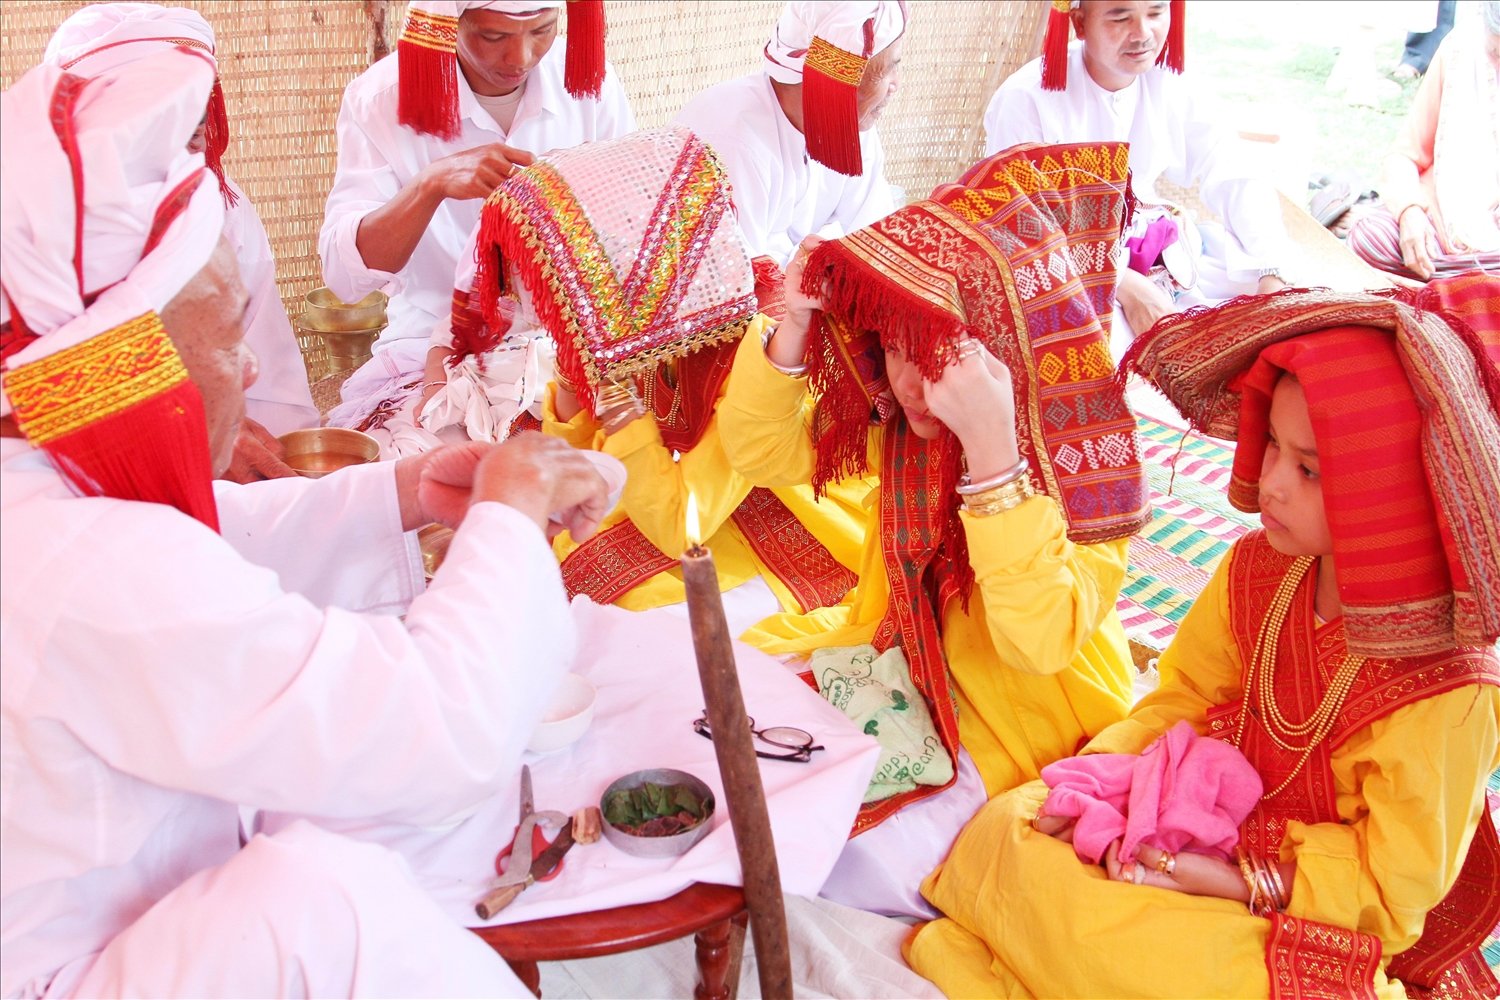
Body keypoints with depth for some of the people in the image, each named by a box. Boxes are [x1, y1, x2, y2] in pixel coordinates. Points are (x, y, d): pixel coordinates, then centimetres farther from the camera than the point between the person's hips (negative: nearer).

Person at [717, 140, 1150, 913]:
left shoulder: (1085, 463, -26)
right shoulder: (900, 421, -11)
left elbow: (1041, 641, -38)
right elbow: (761, 452, -2)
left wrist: (991, 446, -49)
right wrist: (794, 327, -21)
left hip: (1025, 725, -6)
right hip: (905, 654, 6)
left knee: (848, 862, -20)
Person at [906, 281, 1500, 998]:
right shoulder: (1258, 568, -9)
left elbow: (1393, 878, -18)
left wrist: (1235, 881, -27)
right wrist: (1100, 773, -13)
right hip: (1223, 821, 5)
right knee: (1006, 828, -11)